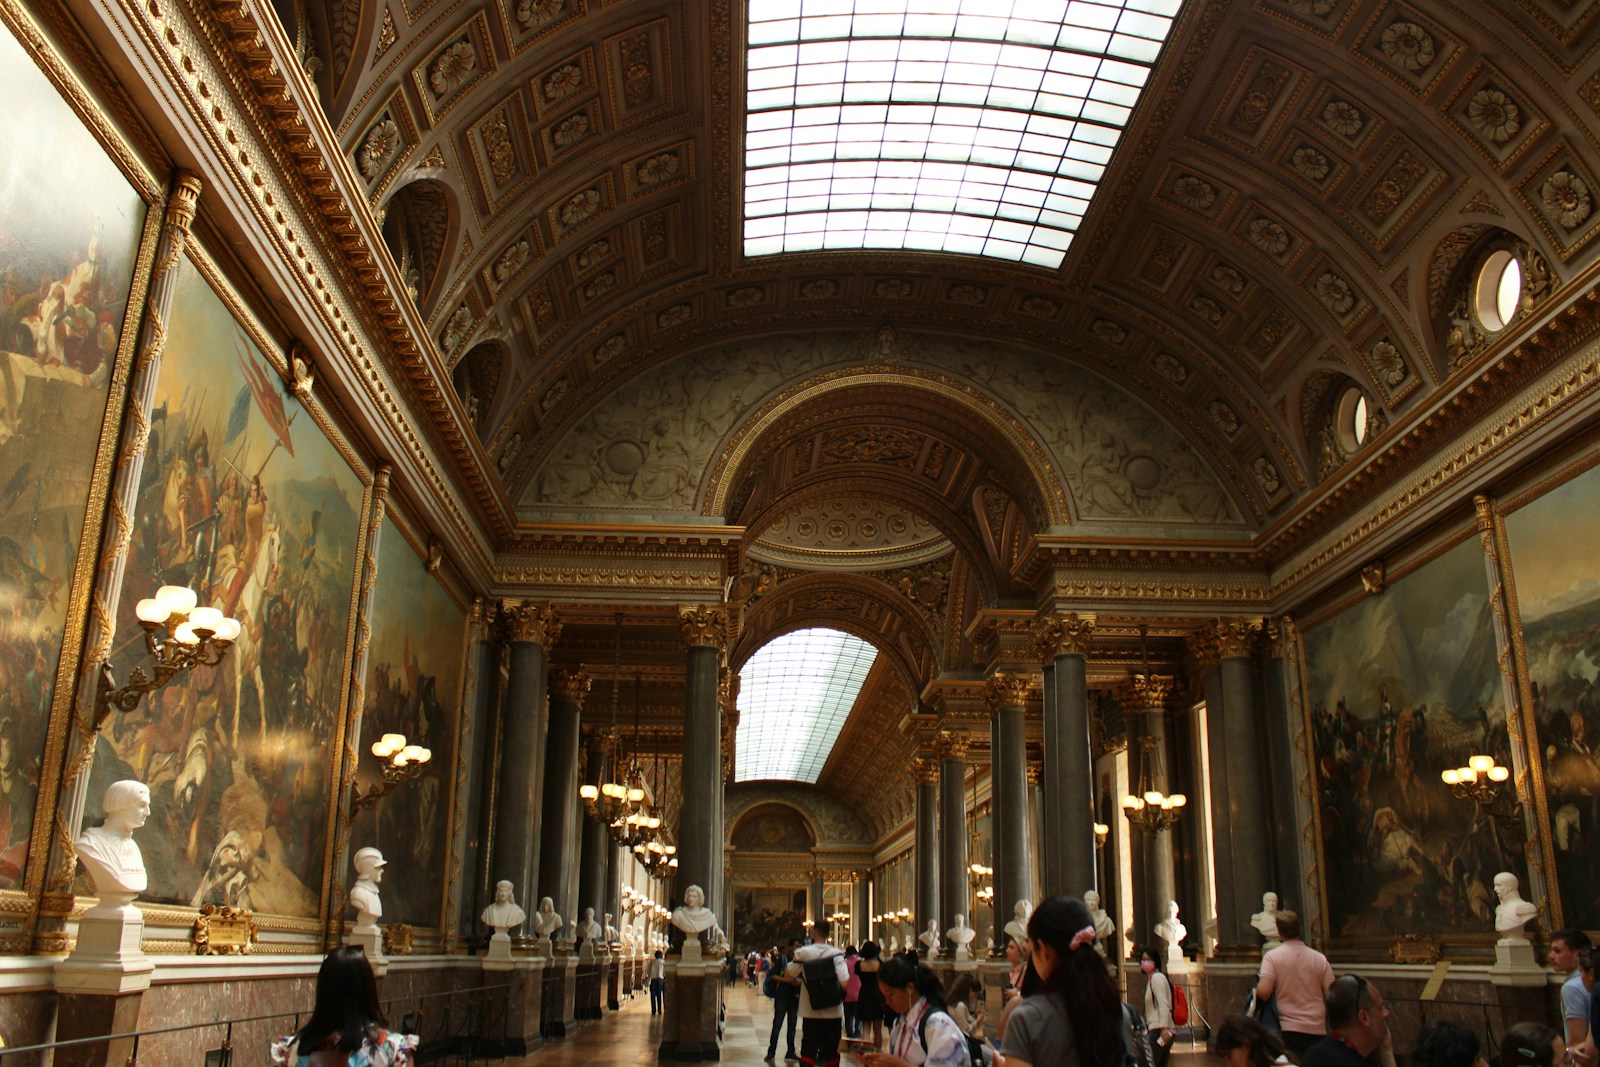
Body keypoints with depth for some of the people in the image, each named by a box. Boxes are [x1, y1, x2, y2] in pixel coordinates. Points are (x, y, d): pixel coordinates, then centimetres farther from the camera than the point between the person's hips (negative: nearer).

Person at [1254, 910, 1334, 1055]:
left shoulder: (1272, 957, -6)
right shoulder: (1319, 958, 1)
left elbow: (1263, 992, -17)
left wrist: (1256, 989, 4)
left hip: (1289, 1029, -2)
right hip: (1318, 1030, 2)